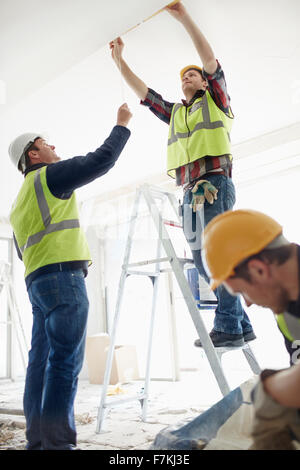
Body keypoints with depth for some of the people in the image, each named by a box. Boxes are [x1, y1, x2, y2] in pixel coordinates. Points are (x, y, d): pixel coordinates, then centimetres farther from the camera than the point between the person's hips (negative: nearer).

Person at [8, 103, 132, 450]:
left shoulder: (20, 201, 28)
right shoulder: (50, 175, 1)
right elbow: (101, 160, -3)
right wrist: (122, 124, 10)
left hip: (36, 280, 9)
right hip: (62, 275, -9)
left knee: (42, 360, 5)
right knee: (66, 360, -12)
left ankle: (38, 440, 8)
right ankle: (57, 441, -12)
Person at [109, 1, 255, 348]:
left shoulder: (215, 99, 14)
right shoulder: (175, 112, 28)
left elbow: (211, 60, 1)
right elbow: (142, 91, 28)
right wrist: (119, 59, 26)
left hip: (215, 183, -6)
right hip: (190, 189, 7)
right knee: (202, 258, 2)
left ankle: (228, 327, -15)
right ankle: (242, 324, 9)